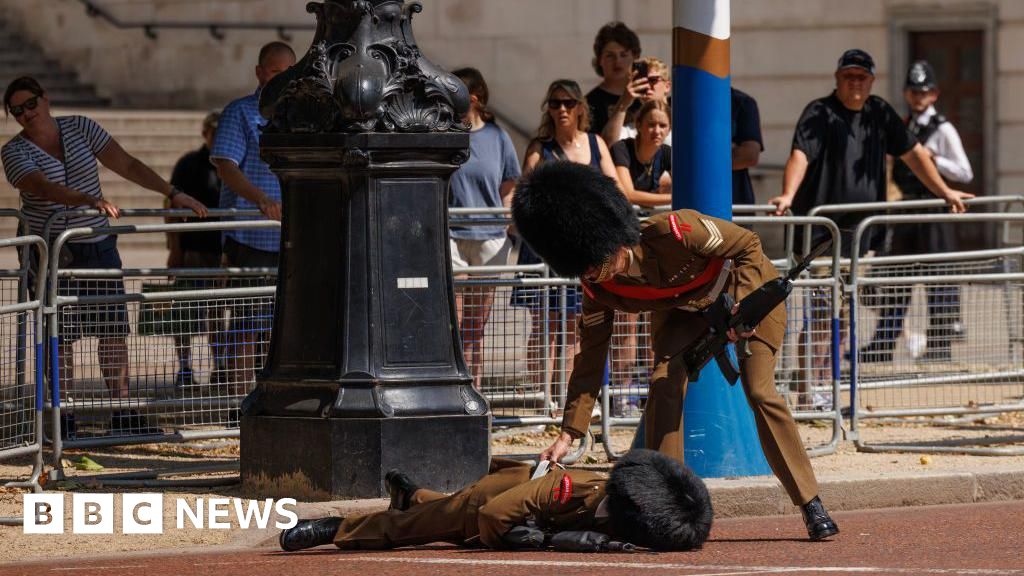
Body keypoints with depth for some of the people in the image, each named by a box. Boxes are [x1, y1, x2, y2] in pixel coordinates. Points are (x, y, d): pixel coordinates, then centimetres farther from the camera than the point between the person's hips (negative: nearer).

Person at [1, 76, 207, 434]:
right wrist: (89, 200, -42)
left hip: (99, 247, 4)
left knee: (114, 331, 1)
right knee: (61, 338, -4)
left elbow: (127, 166, 2)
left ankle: (123, 416, 5)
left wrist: (173, 194, -4)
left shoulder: (79, 129, 3)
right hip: (53, 253, -4)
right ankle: (63, 422, 0)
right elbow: (45, 188, -27)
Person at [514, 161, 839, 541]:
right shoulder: (598, 289, -22)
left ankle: (812, 507, -7)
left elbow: (748, 244, -25)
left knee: (760, 392, -15)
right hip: (683, 308, 4)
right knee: (664, 385, -18)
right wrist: (567, 436, -22)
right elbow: (590, 361, -17)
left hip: (749, 287, -4)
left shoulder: (671, 232, -39)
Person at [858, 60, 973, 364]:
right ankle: (883, 343, 11)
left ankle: (940, 344, 0)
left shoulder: (943, 130, -5)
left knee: (937, 277, -5)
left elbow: (965, 173, -8)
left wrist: (932, 157, -18)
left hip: (934, 208, -7)